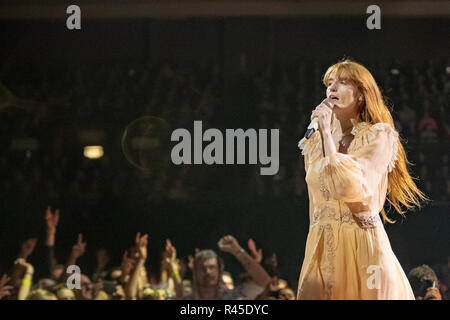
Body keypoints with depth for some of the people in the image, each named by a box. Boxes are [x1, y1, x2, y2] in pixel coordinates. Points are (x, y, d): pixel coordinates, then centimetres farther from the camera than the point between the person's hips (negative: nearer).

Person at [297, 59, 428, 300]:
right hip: (322, 250, 5)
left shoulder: (378, 137, -2)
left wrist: (327, 133, -12)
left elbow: (353, 188, -16)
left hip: (362, 246, -5)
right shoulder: (315, 143, 14)